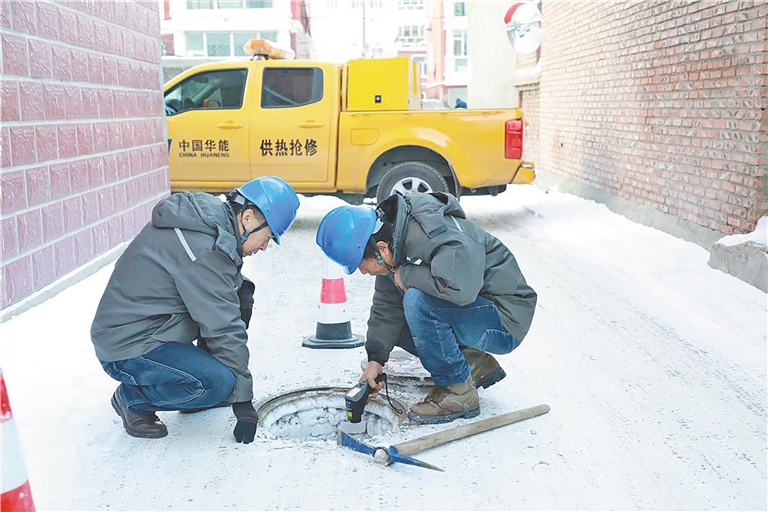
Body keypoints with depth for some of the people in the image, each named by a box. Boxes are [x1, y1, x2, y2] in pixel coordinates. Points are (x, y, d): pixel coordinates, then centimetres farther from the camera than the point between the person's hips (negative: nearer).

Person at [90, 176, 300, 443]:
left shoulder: (212, 215, 3)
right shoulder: (204, 250, -27)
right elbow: (223, 330, -23)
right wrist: (242, 400, -15)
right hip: (128, 348, -10)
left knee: (240, 293, 7)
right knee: (219, 383, -27)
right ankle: (132, 399, -1)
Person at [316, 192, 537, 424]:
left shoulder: (432, 237, -29)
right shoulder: (394, 243, -1)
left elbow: (461, 287, -45)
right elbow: (386, 305, 7)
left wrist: (406, 274, -28)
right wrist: (375, 359, 1)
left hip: (505, 320, -10)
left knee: (417, 300, -30)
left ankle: (458, 390, -13)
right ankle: (475, 364, 9)